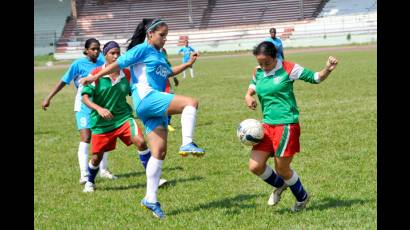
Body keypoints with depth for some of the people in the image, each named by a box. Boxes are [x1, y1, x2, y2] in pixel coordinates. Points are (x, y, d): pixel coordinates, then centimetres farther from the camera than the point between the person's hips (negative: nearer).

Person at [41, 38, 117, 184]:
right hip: (84, 106, -5)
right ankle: (84, 174, -15)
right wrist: (49, 98, -9)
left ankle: (103, 170, 26)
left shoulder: (101, 61, 3)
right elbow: (64, 81, -8)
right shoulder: (78, 64, -9)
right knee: (86, 138, -14)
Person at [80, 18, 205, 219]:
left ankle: (151, 199, 1)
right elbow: (119, 63, -3)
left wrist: (188, 64, 36)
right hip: (146, 97, -9)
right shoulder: (143, 49, 0)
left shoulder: (159, 55, 26)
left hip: (155, 106, 9)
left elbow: (168, 72, 44)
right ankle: (187, 144, -34)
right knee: (191, 103, -23)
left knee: (159, 151, 1)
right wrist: (95, 77, -7)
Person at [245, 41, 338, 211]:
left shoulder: (288, 69, -9)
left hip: (286, 125, -6)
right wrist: (249, 98, -5)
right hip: (267, 125, 6)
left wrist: (328, 69, -23)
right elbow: (251, 90, 20)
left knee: (282, 169, 1)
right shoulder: (258, 72, 6)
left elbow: (316, 78, -3)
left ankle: (302, 197, 30)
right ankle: (279, 185, 30)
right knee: (255, 166, -2)